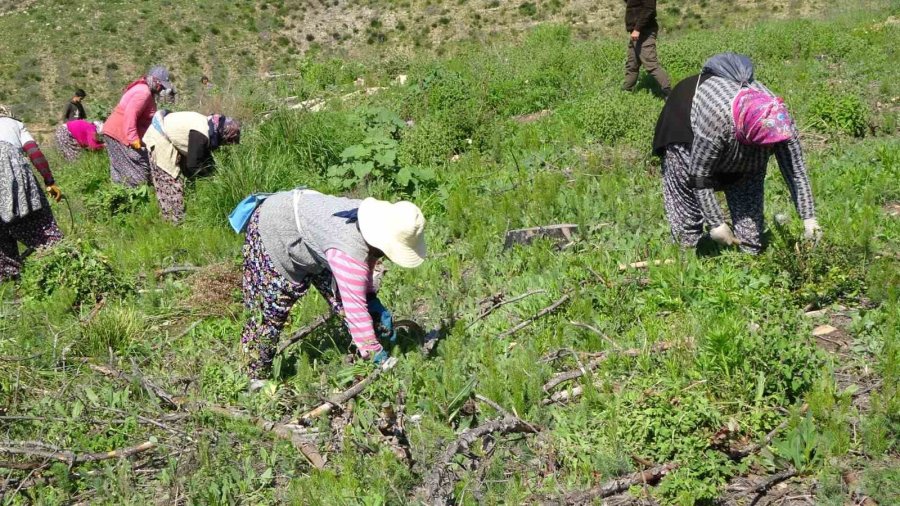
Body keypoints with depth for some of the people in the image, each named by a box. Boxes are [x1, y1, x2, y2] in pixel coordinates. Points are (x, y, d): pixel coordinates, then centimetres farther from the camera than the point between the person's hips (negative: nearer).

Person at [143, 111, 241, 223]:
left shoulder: (211, 126, -3)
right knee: (169, 180, -6)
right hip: (159, 140, -10)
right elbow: (192, 165, -22)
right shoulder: (200, 134, -30)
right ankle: (176, 220, 0)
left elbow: (205, 156, 11)